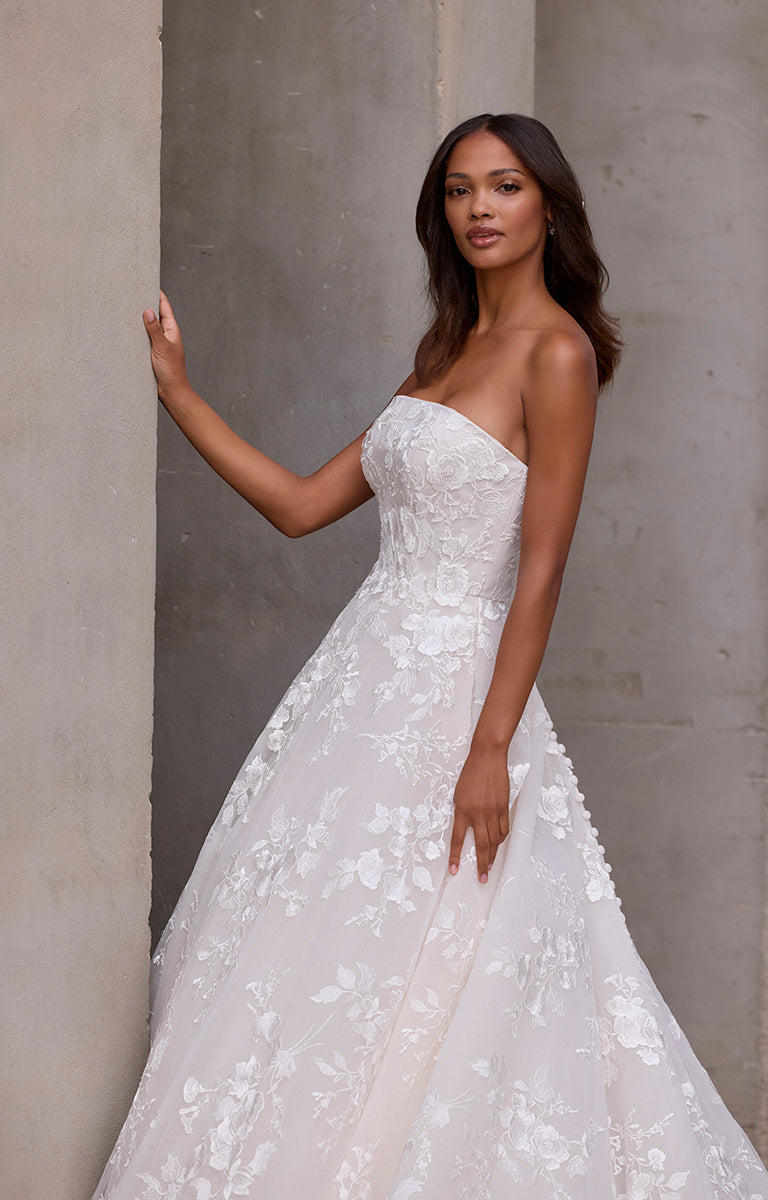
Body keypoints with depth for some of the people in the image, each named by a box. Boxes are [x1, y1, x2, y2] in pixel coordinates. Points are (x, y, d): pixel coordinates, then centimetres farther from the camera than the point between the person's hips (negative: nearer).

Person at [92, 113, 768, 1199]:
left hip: (452, 687, -8)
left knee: (411, 996, -3)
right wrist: (175, 388, 14)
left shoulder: (557, 353, -10)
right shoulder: (449, 353, 15)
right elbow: (300, 505, 14)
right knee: (304, 970, 11)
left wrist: (491, 751, -20)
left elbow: (541, 571, -15)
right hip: (368, 672, 8)